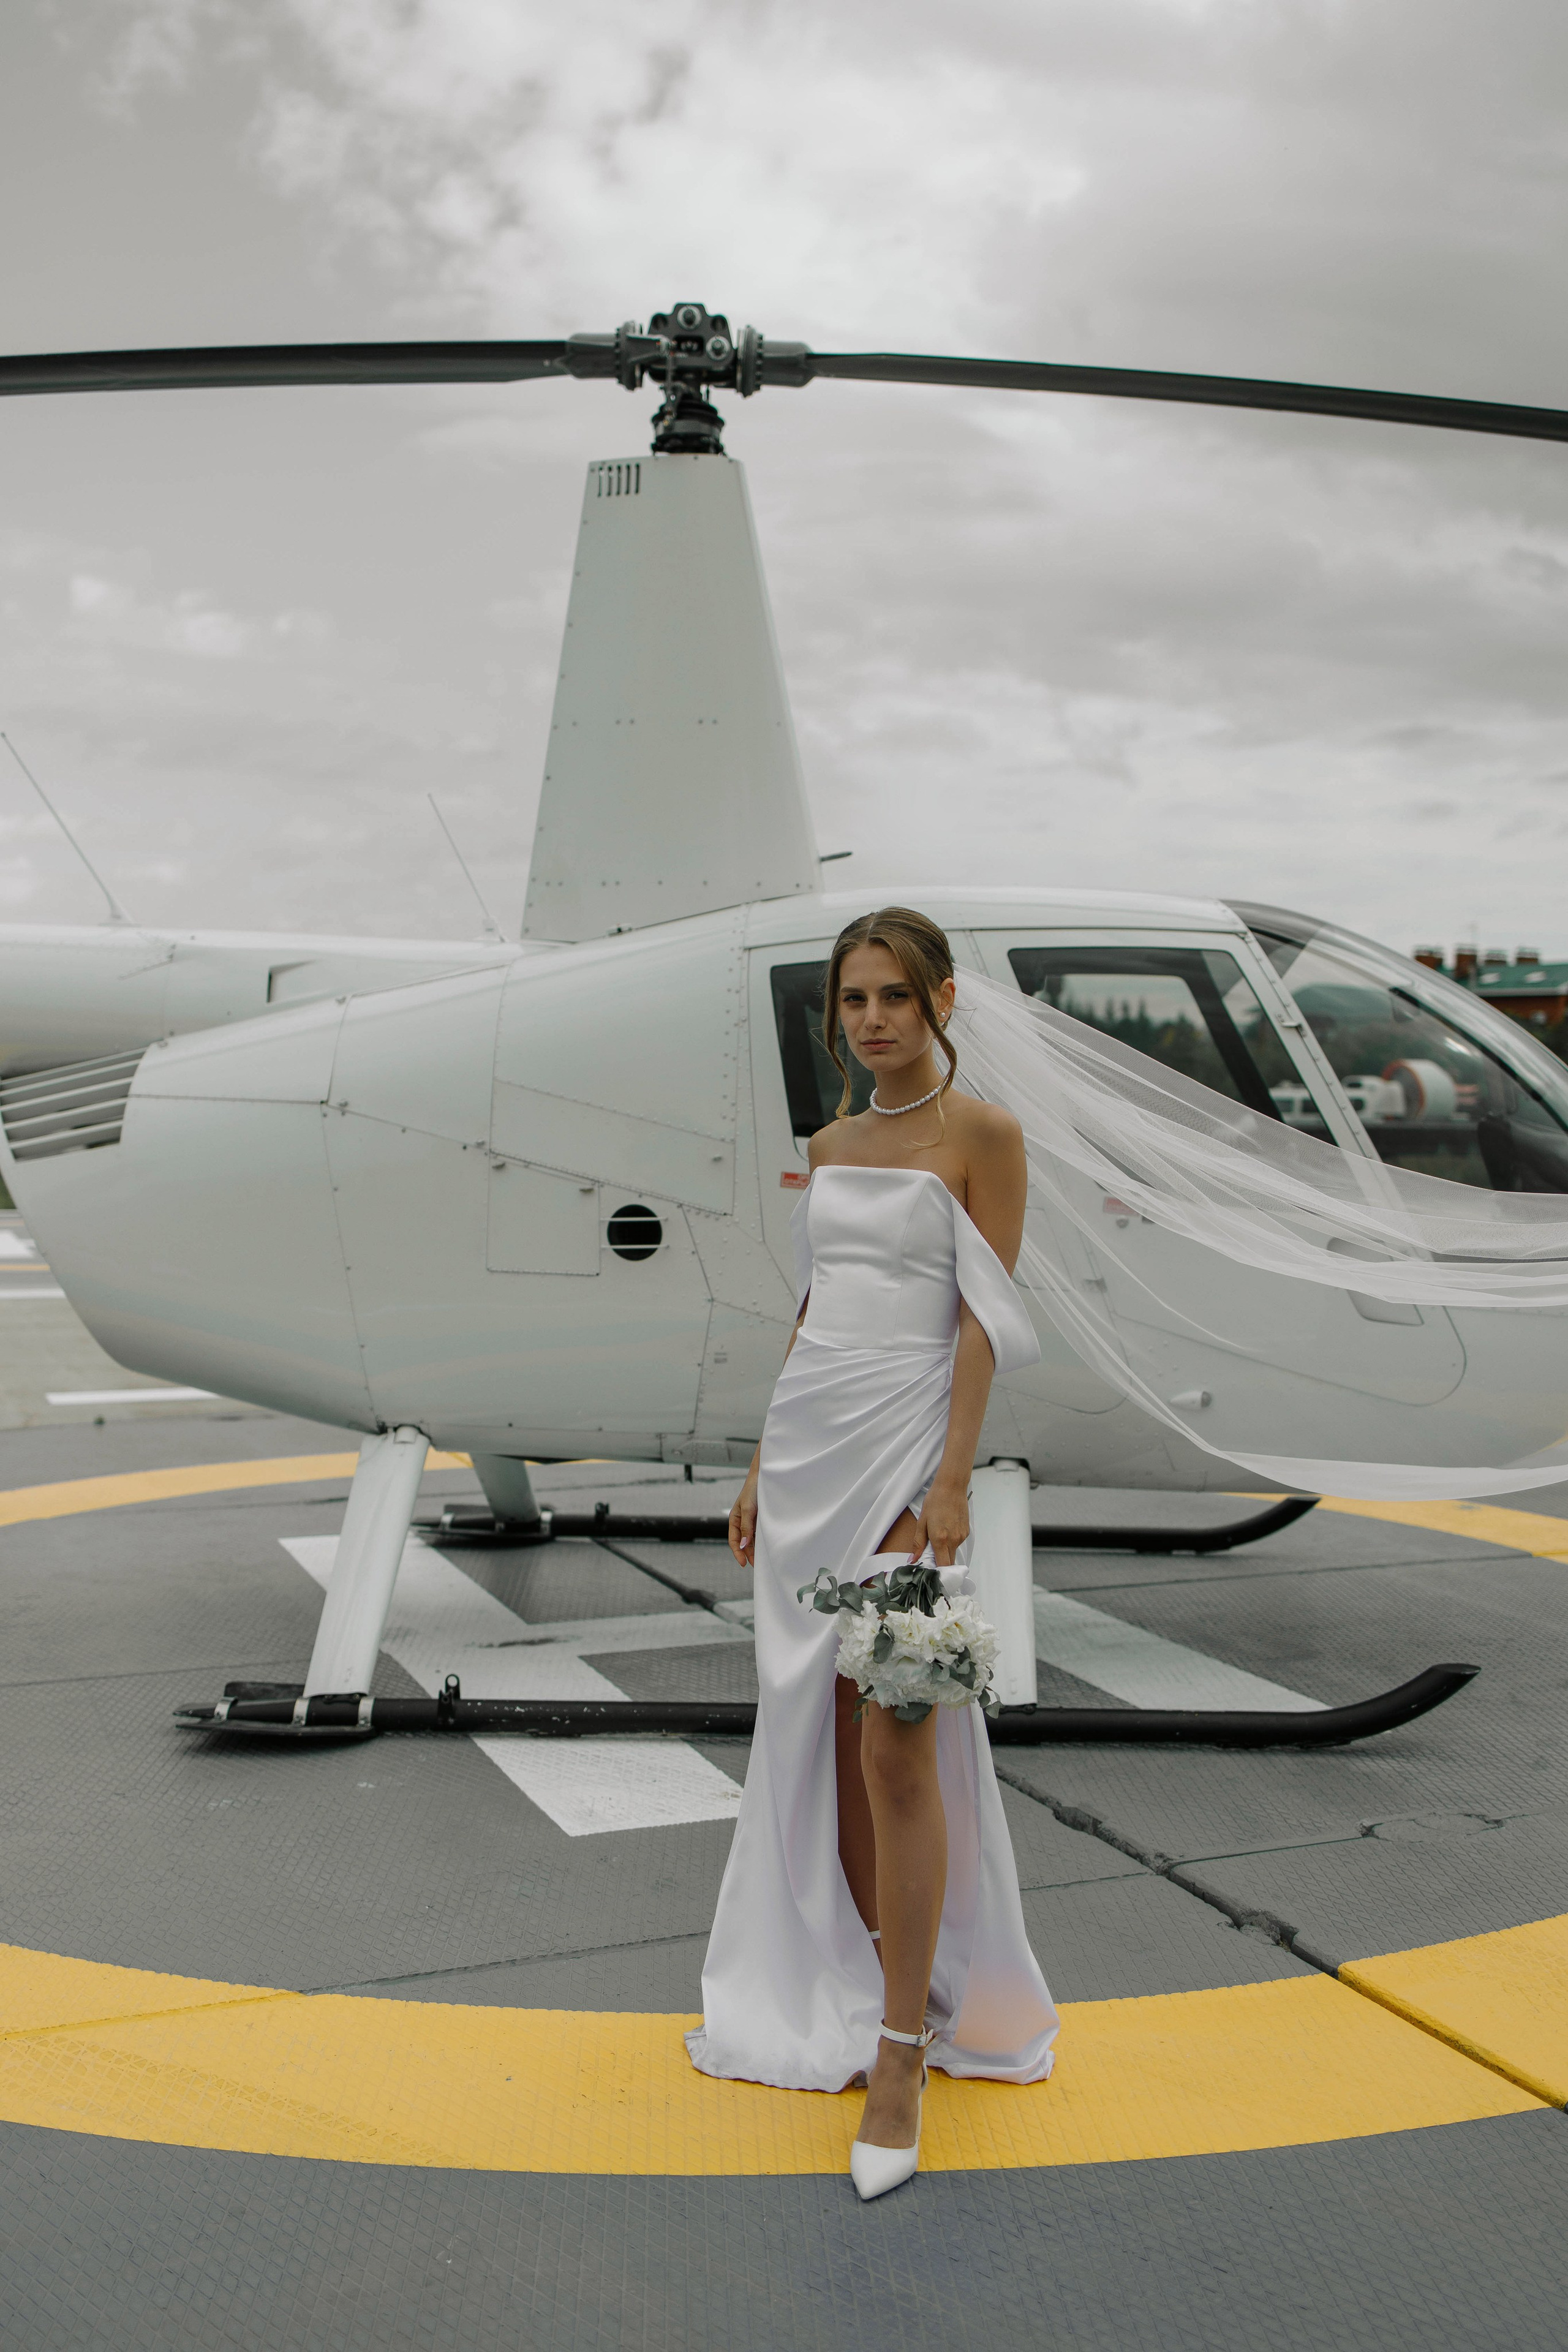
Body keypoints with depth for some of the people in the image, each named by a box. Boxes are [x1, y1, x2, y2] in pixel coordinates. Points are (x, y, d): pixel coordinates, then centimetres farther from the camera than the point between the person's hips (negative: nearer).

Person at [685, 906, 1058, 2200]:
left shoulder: (984, 1135, -5)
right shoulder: (833, 1144, 14)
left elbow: (986, 1319, -10)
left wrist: (953, 1482, -17)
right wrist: (763, 1467, 15)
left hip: (908, 1441, -7)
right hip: (808, 1439, 7)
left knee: (899, 1747, -8)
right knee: (823, 1732, 10)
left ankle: (903, 2051, 3)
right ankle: (864, 1986, 25)